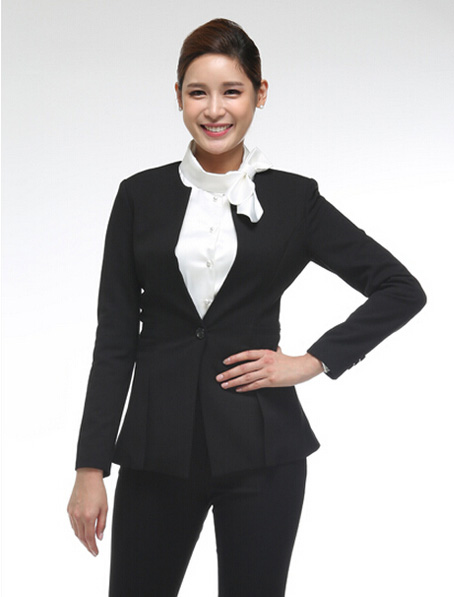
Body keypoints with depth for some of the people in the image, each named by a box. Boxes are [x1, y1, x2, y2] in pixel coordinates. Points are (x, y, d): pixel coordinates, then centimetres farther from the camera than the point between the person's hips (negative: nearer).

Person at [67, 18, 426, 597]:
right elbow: (114, 339, 4)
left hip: (260, 447, -1)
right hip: (157, 449, 1)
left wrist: (312, 361, -4)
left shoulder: (293, 199, 3)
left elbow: (402, 289, 6)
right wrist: (91, 467, -1)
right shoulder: (140, 196, 5)